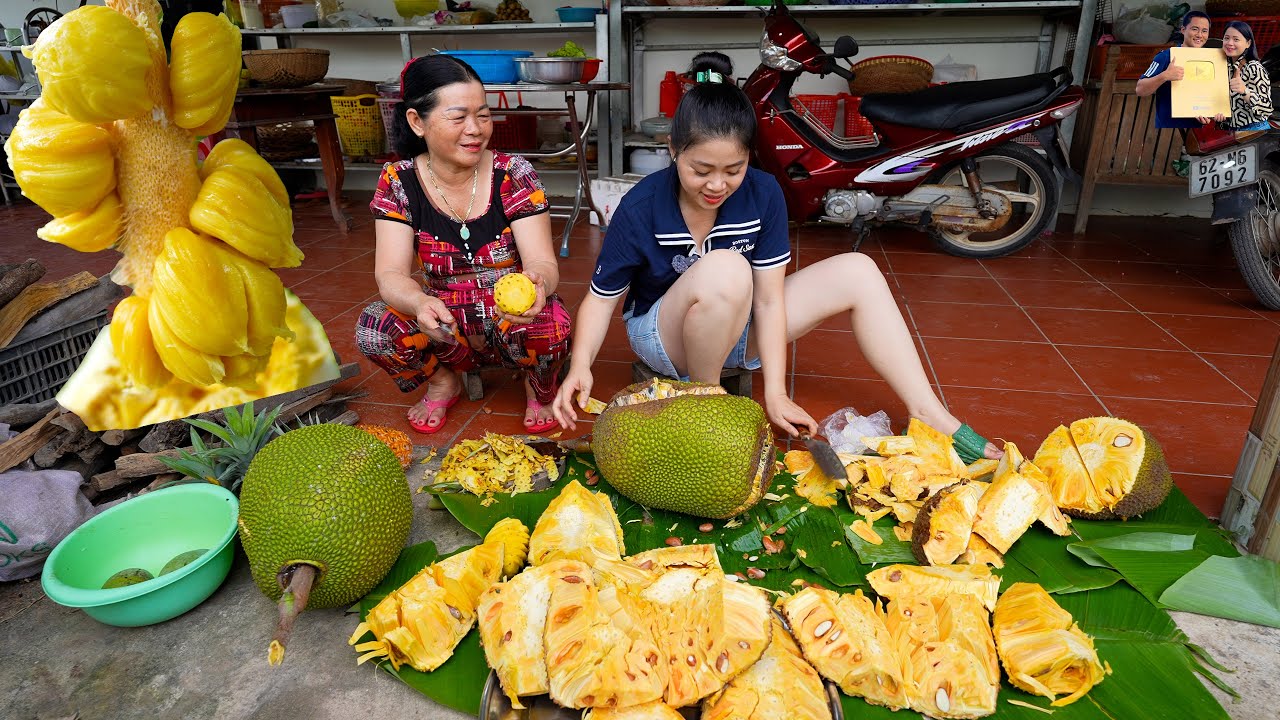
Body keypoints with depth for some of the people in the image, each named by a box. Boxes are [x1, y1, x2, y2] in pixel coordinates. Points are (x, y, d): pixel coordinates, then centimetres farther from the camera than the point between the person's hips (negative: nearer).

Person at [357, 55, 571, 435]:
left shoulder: (514, 175, -12)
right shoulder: (398, 182, -8)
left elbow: (543, 262, -20)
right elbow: (391, 275, -17)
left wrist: (538, 282, -47)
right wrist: (420, 303, -42)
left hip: (512, 324, -1)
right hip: (445, 326, 2)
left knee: (549, 325, -35)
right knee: (373, 329, -27)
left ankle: (539, 388, 3)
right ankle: (442, 381, 8)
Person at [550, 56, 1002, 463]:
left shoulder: (762, 194, -14)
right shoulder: (639, 210, -20)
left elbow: (768, 298, -15)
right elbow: (602, 299, -14)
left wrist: (775, 392, -21)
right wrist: (580, 365, -32)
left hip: (737, 331, 4)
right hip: (663, 337, -4)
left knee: (858, 273, -8)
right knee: (725, 270, -37)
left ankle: (931, 419, -5)